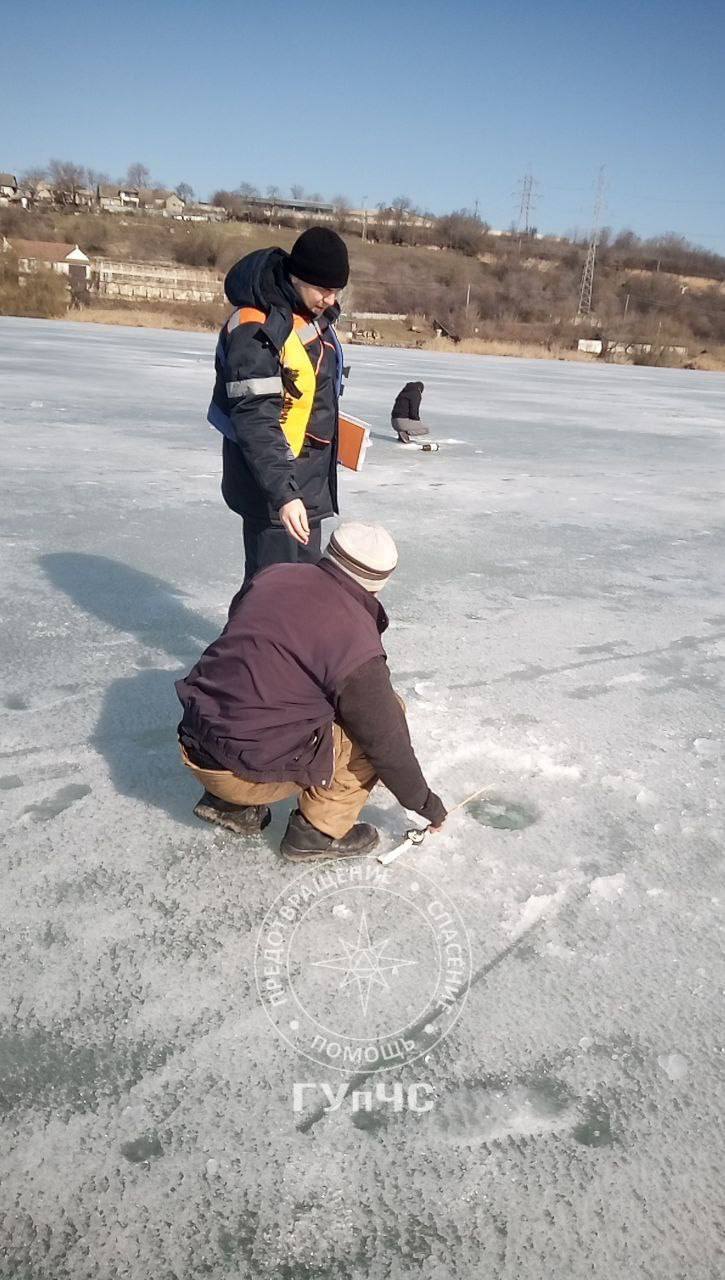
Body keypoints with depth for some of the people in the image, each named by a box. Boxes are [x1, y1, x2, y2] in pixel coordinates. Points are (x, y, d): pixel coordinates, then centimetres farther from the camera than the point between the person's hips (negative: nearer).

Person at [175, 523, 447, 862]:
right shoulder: (355, 639, -15)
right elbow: (387, 741, -7)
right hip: (249, 773, -7)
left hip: (195, 752, 7)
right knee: (384, 713, 2)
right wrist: (423, 799, 10)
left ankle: (229, 803, 21)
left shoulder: (271, 576, 3)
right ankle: (320, 830, 7)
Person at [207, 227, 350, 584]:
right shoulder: (257, 329, -23)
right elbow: (255, 422, -29)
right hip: (270, 483, -9)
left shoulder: (315, 314, 6)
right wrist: (283, 493, -36)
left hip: (309, 478, 10)